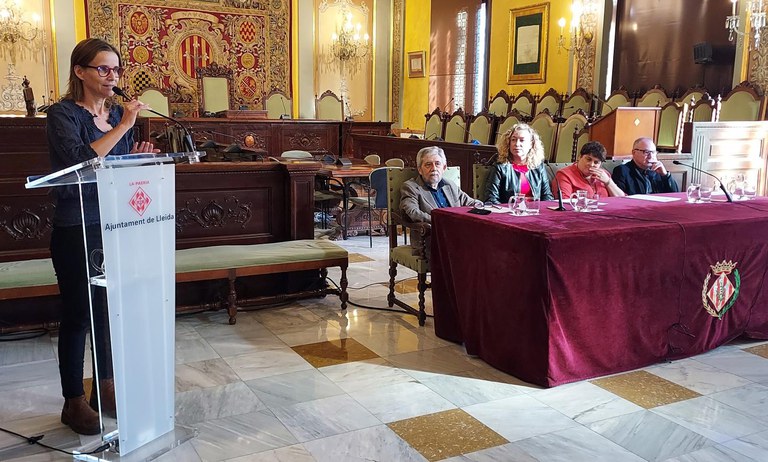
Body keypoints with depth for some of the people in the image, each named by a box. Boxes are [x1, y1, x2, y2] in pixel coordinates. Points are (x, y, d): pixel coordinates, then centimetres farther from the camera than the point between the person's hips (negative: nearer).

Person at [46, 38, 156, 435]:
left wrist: (138, 158, -4)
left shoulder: (118, 113, 9)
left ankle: (104, 388, 29)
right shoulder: (63, 114, -9)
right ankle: (73, 402, 16)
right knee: (77, 314, 3)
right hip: (76, 229, -6)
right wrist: (122, 127, -24)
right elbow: (80, 160, -26)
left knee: (109, 310, 14)